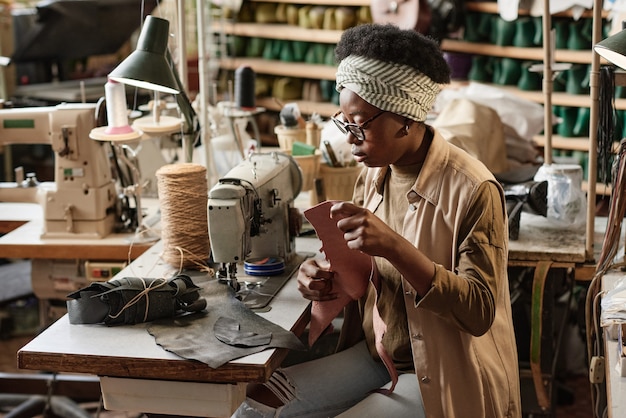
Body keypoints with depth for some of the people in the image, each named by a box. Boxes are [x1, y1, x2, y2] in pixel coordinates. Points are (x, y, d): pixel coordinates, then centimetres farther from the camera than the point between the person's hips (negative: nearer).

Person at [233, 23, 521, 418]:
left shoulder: (472, 190, -19)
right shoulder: (373, 176, 2)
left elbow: (479, 312, -23)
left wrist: (393, 246, -34)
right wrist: (327, 278, -10)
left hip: (442, 379, -6)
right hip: (375, 353, 7)